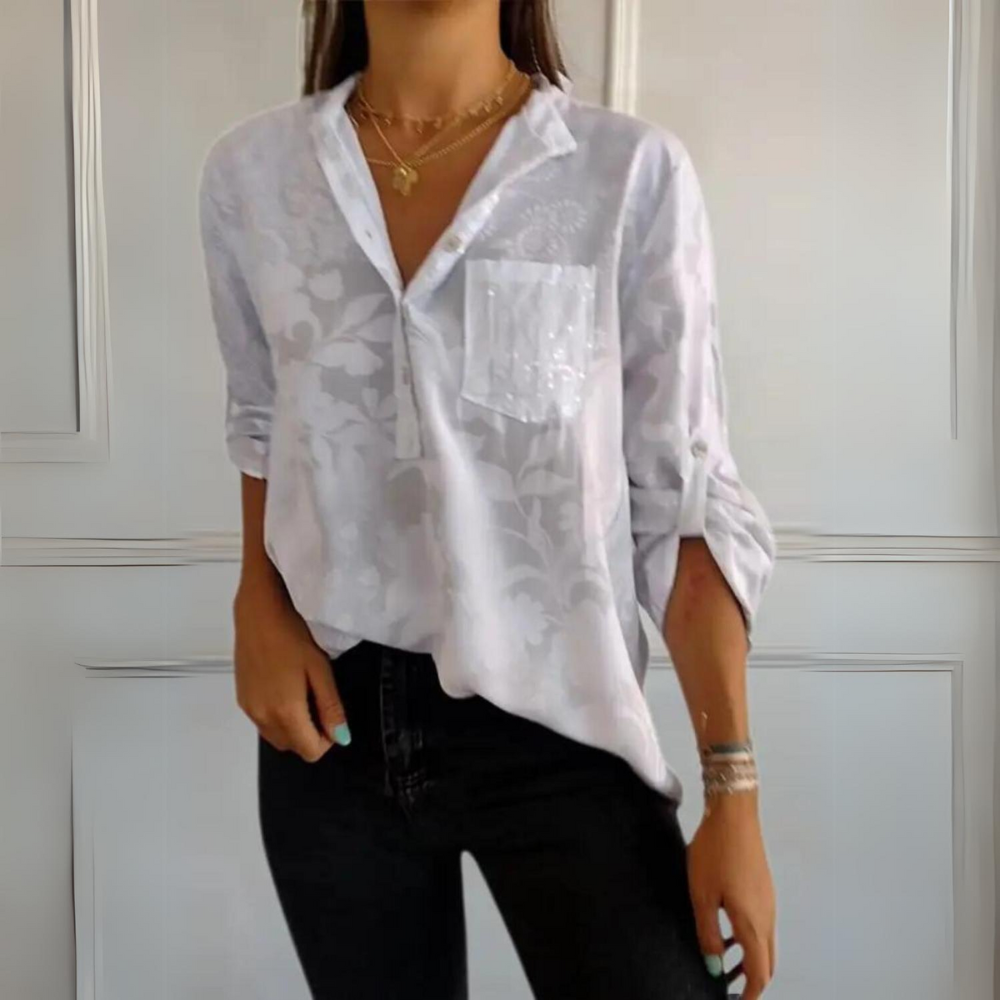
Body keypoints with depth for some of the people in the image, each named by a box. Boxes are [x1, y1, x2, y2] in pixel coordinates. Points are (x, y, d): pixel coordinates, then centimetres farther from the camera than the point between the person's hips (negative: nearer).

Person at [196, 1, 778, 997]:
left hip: (551, 722, -3)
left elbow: (684, 499, -8)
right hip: (333, 716, 3)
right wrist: (257, 599, -1)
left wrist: (732, 792, -10)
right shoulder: (250, 171, 0)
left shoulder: (633, 170, -11)